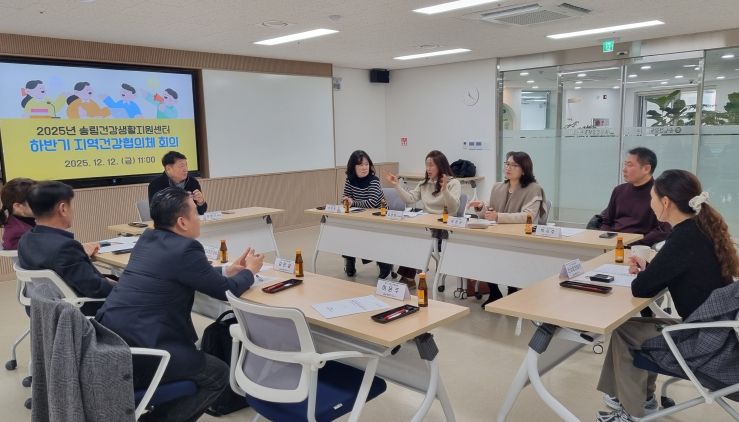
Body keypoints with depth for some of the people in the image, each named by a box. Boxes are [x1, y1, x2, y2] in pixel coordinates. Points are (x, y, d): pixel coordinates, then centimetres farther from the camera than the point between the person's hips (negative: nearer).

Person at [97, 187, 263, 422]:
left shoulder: (147, 239, 10)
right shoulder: (186, 248, -14)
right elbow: (227, 290, -4)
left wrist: (228, 269, 27)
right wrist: (249, 271, 15)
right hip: (139, 351, -9)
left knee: (190, 350, 29)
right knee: (219, 374, 9)